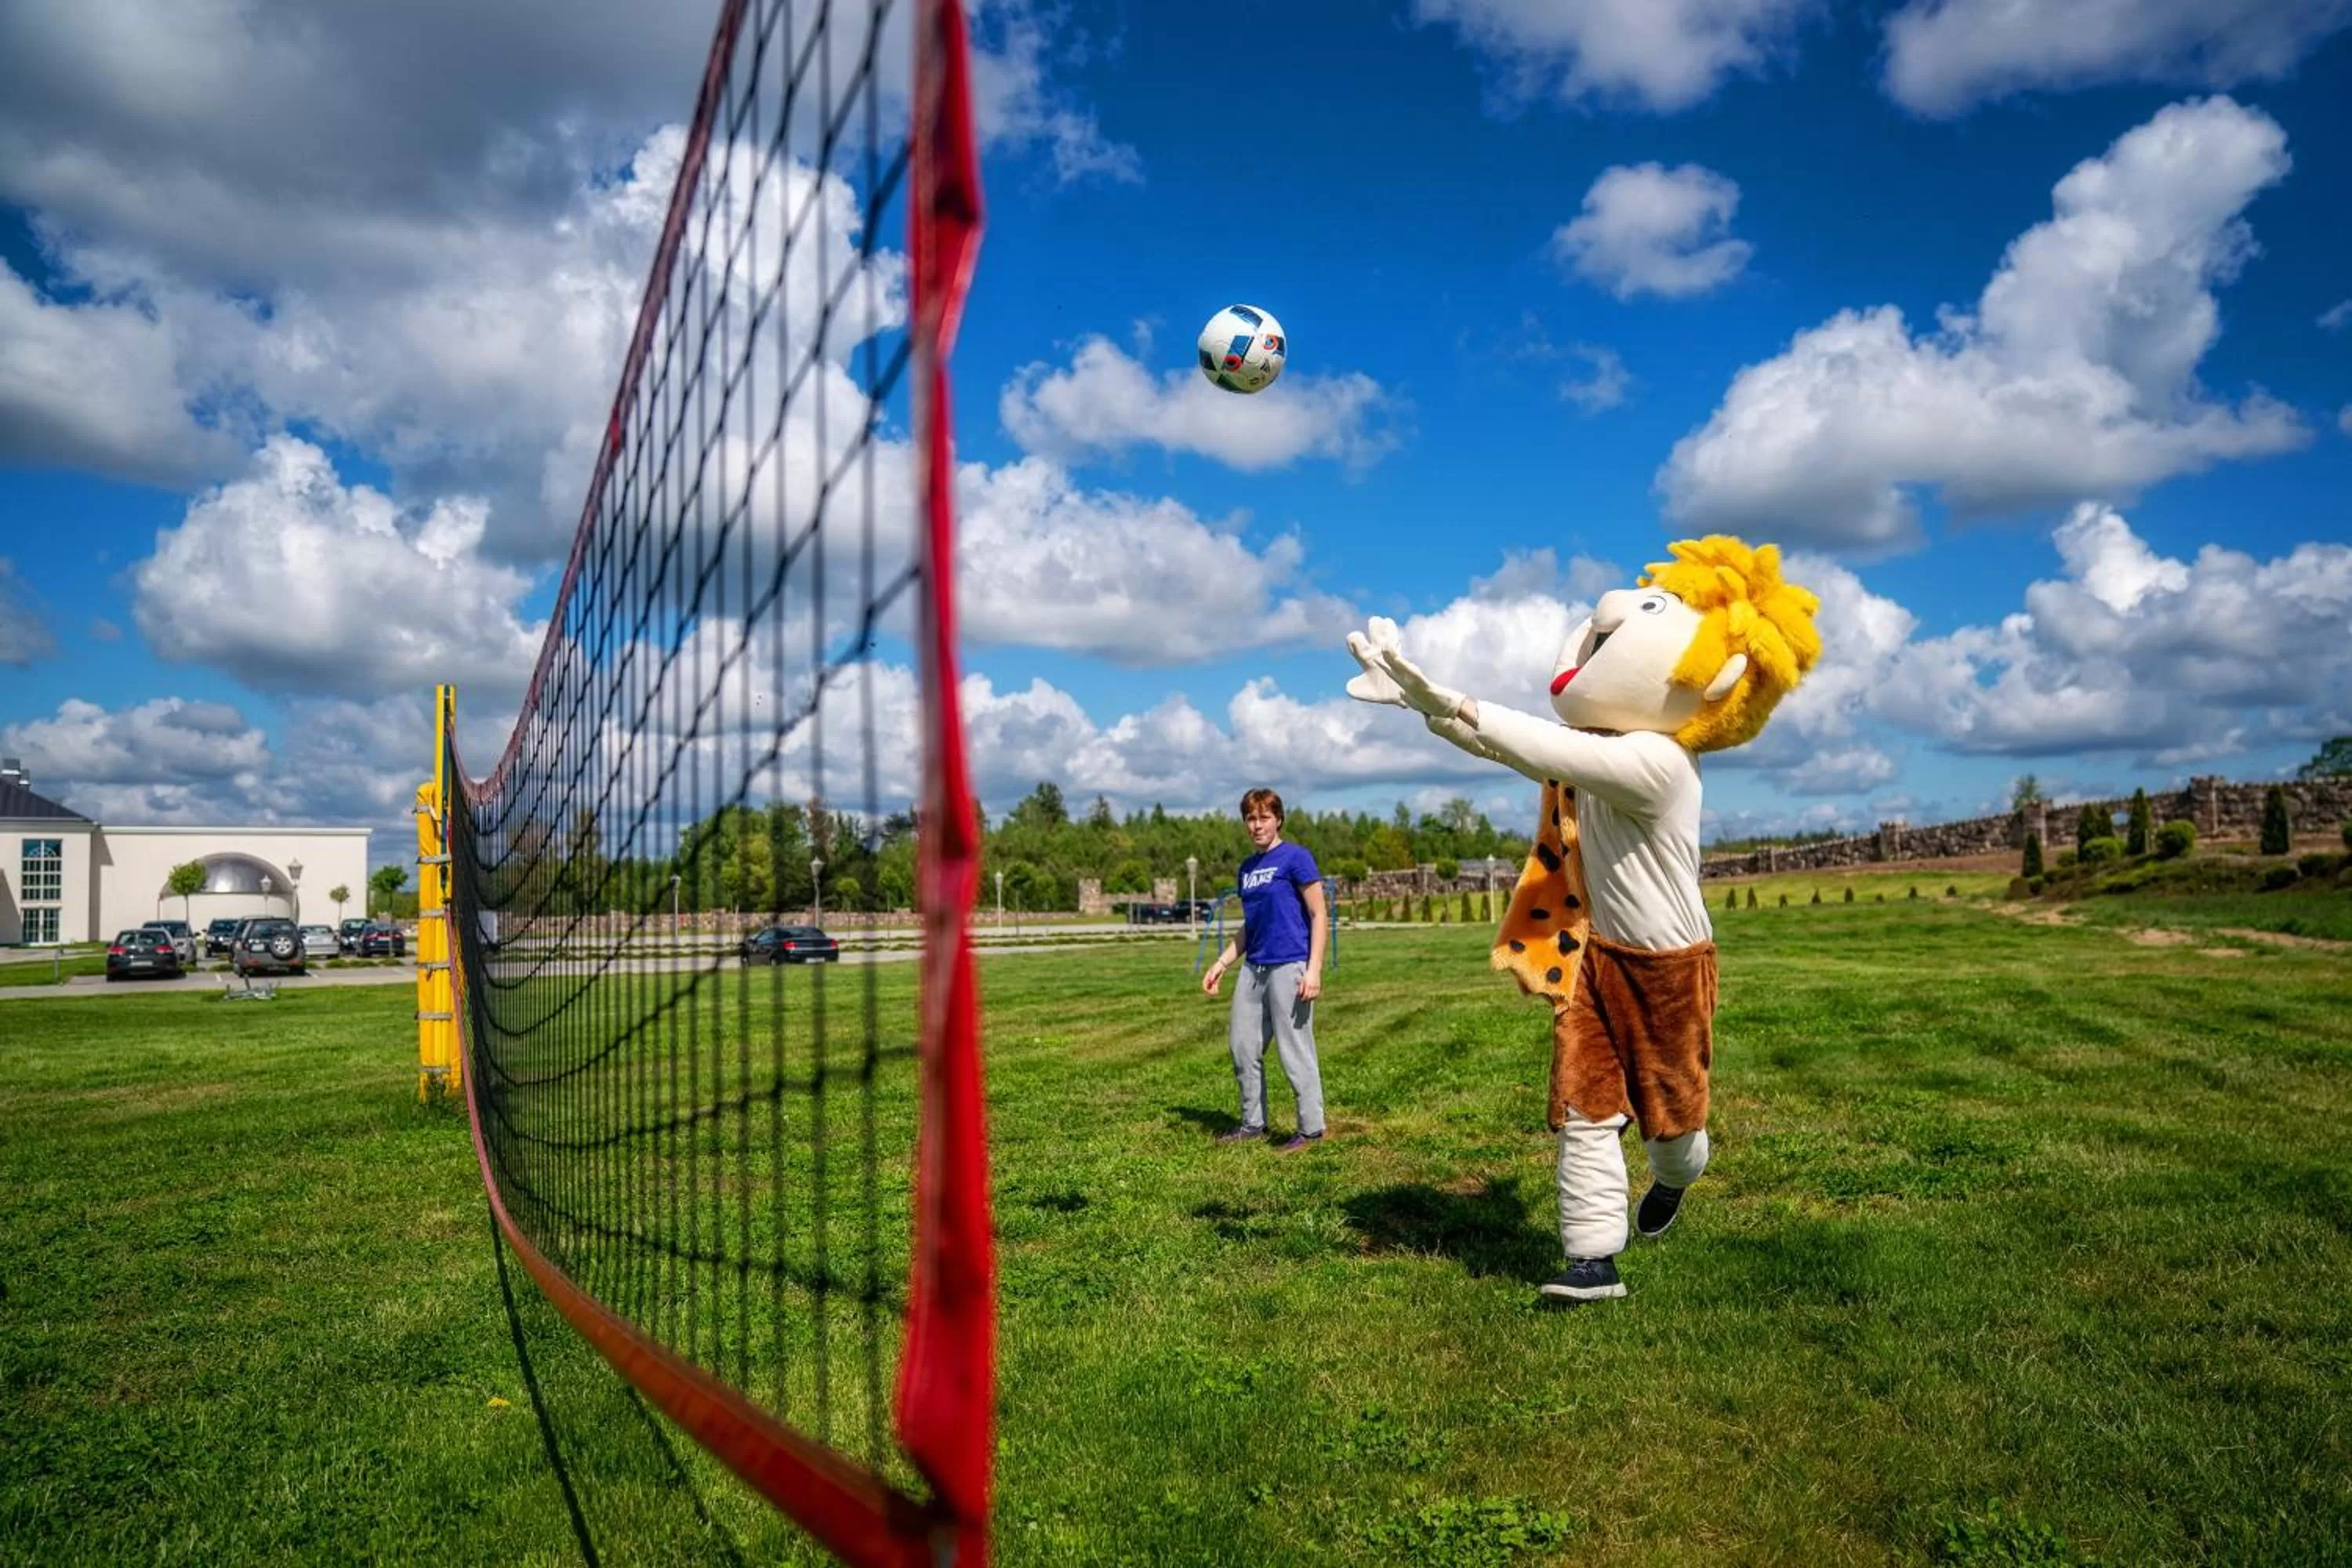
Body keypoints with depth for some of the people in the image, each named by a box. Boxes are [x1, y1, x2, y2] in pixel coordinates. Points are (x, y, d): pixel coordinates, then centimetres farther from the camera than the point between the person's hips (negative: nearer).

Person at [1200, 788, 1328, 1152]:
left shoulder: (1296, 858, -6)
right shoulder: (1247, 868, 15)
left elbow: (1319, 916, -8)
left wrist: (1314, 970, -15)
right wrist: (1222, 963, 17)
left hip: (1289, 967, -8)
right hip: (1253, 968, 8)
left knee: (1294, 1051, -3)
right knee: (1243, 1047, 11)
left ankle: (1311, 1129, 8)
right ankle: (1253, 1124, 24)